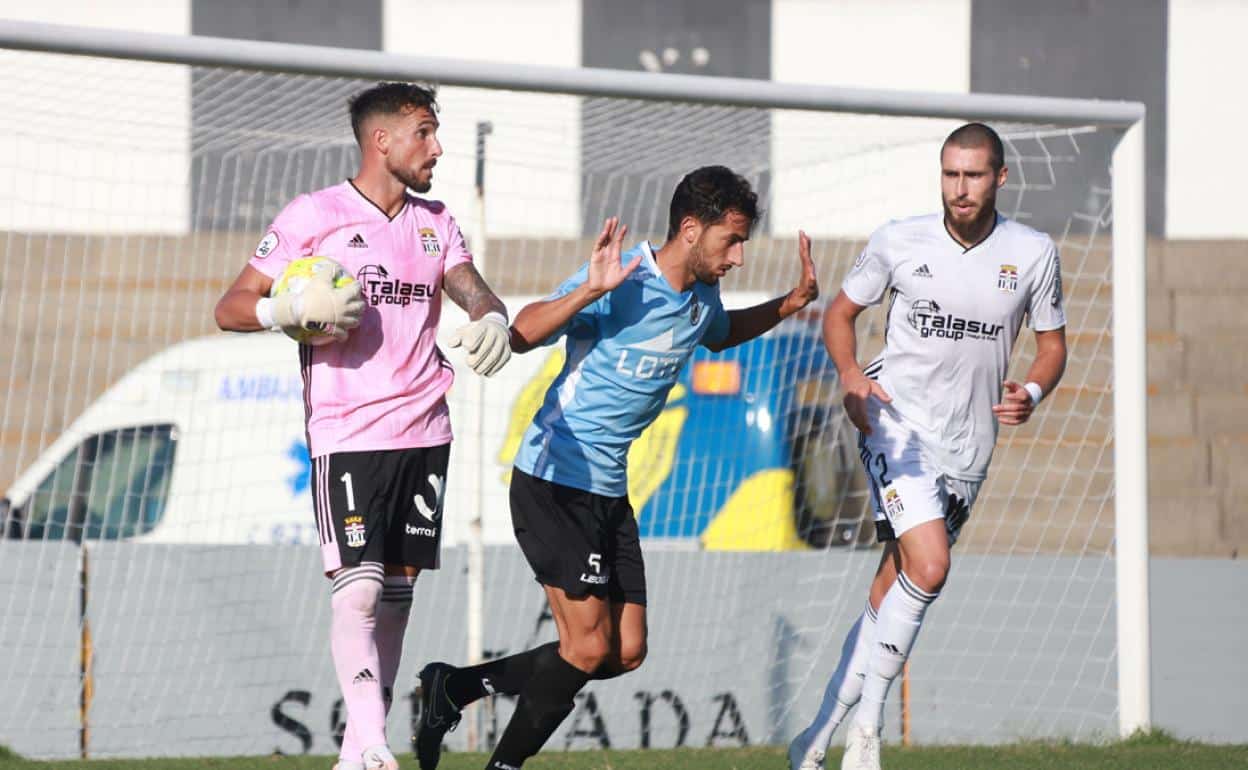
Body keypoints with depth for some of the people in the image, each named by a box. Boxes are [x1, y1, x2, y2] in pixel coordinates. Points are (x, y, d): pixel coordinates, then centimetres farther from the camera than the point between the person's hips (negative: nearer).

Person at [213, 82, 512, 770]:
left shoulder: (435, 223, 15)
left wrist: (492, 320, -18)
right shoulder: (314, 215, -2)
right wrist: (295, 308, -20)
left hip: (424, 430, 6)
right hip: (346, 434, -6)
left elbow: (474, 292, 5)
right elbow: (230, 309, 0)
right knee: (359, 589, -17)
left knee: (397, 594, 5)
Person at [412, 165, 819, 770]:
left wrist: (791, 303, 16)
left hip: (610, 491, 8)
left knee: (625, 654, 5)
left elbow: (719, 334, 31)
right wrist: (589, 292, -42)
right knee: (590, 645, -13)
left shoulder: (701, 298, 6)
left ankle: (454, 689, 16)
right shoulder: (621, 283, -18)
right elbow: (522, 334, -27)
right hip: (553, 485, -8)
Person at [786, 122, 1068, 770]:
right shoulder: (899, 242, -5)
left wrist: (1031, 392, -12)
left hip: (968, 446, 3)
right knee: (928, 566, -22)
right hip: (897, 421, -3)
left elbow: (1053, 343, 10)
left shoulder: (1034, 254, -1)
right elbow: (841, 311, 8)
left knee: (891, 594, 5)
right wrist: (850, 376, -11)